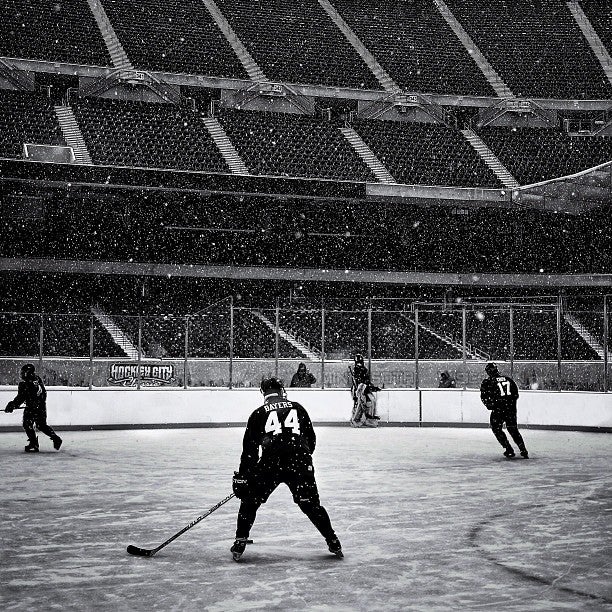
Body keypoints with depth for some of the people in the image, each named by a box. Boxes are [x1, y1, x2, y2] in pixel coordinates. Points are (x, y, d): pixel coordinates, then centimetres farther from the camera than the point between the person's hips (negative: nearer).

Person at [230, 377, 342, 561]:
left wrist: (241, 477, 12)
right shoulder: (297, 408, 18)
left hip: (270, 463, -2)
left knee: (250, 500, 15)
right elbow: (311, 439, 20)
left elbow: (250, 449, 10)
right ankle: (333, 542, 14)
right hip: (300, 463, 2)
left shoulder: (258, 413, 13)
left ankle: (240, 542, 10)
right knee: (311, 504, 14)